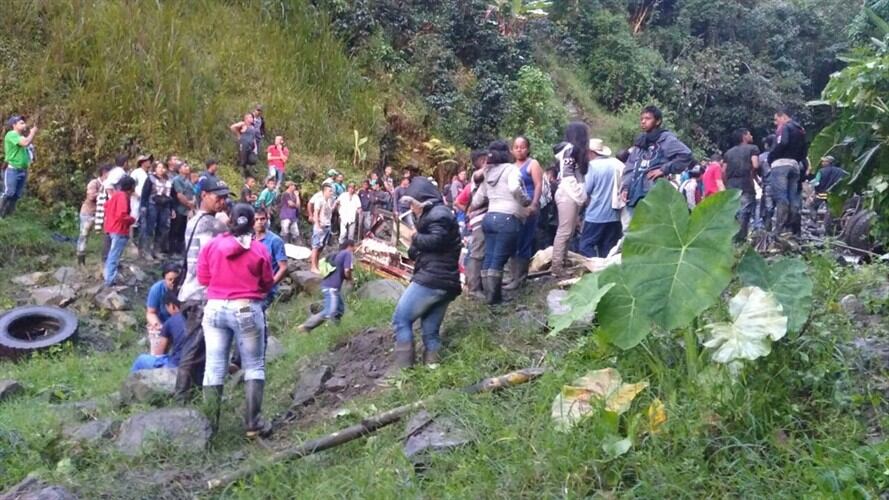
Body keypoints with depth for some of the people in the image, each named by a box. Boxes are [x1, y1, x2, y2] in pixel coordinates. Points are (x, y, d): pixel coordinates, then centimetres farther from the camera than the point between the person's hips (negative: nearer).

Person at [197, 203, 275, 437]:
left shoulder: (211, 246, 0)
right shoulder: (260, 250, -5)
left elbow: (203, 279, 7)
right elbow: (267, 285, 3)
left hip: (215, 309, 2)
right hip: (248, 310, -2)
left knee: (214, 368, 7)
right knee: (254, 366, 8)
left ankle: (210, 423, 11)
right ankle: (253, 423, 5)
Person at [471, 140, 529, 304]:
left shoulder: (488, 172, 18)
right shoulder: (511, 168, -1)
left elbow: (478, 197, 24)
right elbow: (514, 188, -20)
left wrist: (470, 209, 43)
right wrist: (526, 201, -5)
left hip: (489, 217, 7)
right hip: (507, 219, -7)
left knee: (489, 257, 7)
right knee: (498, 259, -7)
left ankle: (489, 294, 11)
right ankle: (493, 296, -8)